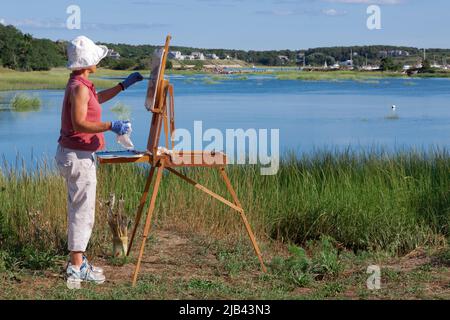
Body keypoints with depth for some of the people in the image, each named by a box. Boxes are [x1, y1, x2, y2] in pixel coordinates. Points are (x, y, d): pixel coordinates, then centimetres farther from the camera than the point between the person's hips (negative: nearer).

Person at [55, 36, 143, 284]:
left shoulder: (80, 84, 13)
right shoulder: (79, 87, -18)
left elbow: (98, 99, 35)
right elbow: (79, 124, -26)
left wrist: (124, 84, 32)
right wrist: (111, 126, -31)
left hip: (75, 154, 10)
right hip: (78, 156, -10)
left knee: (79, 210, 15)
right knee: (83, 211, -6)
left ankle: (78, 261, 23)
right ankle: (77, 267, -2)